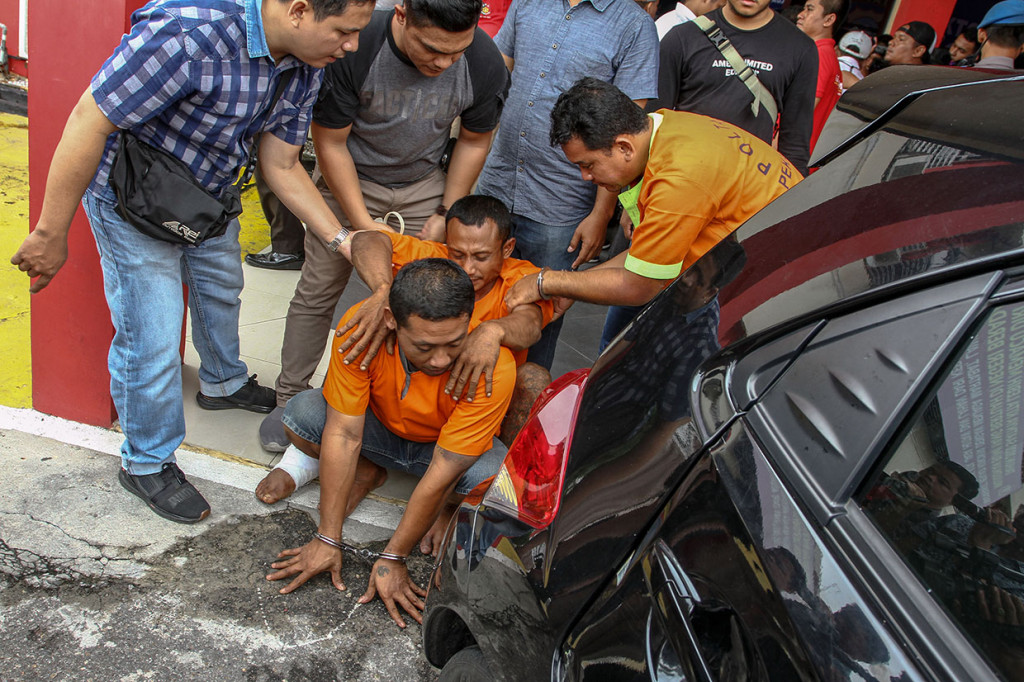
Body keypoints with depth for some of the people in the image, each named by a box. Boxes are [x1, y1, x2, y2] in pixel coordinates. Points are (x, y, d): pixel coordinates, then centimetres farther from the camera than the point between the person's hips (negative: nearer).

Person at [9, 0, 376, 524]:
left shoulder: (306, 68, -13)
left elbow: (281, 166, -5)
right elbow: (88, 122, -33)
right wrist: (50, 234, -26)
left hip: (208, 195, 8)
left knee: (221, 287, 27)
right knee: (151, 339, -3)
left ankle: (222, 383, 56)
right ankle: (146, 463, 21)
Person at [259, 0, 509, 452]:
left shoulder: (485, 64, -22)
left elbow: (474, 141, -2)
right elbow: (330, 143, -18)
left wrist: (446, 213, -3)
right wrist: (363, 226, -18)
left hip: (424, 183, 2)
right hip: (348, 177, -2)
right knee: (317, 292, 2)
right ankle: (289, 399, 19)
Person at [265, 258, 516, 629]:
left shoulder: (493, 366, -37)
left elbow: (442, 473, -31)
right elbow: (343, 435, -26)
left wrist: (392, 558, -25)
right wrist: (327, 539, -23)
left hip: (449, 446, -2)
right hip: (380, 428, 2)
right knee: (301, 413, -24)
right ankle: (361, 473, 5)